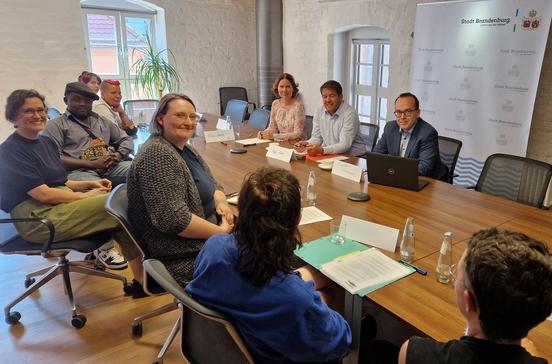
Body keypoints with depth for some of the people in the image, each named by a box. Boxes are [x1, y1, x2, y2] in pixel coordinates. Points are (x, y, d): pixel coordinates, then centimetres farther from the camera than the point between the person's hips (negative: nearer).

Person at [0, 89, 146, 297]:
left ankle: (141, 279, -16)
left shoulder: (47, 142, 16)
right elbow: (43, 194, -16)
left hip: (61, 205, 8)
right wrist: (87, 196, -11)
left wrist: (91, 184, 3)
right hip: (37, 218, -8)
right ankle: (143, 279, -11)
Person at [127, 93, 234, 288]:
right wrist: (221, 232, -19)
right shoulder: (157, 155, -20)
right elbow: (173, 219, -28)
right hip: (186, 259, -9)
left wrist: (221, 201, -6)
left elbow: (212, 184, 16)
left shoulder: (184, 149, 9)